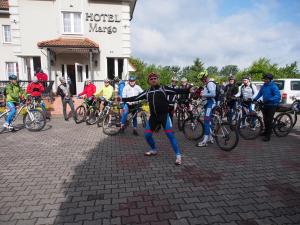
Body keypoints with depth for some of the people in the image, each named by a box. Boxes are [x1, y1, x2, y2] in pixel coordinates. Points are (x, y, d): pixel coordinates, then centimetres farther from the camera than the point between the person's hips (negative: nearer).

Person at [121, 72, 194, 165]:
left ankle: (178, 155, 1)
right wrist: (122, 99, 7)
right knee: (147, 134, 7)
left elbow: (177, 91, -9)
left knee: (170, 135, -9)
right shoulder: (147, 92, 10)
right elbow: (135, 98, 10)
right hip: (153, 116, 5)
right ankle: (154, 150, 32)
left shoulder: (163, 88, 0)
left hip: (164, 115, -4)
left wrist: (188, 90, -22)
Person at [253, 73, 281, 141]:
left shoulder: (273, 86, -15)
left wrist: (269, 99, -37)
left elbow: (278, 96, -24)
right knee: (265, 119, 17)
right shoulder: (263, 86, 6)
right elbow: (260, 94, 13)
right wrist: (255, 98, -2)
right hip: (265, 105, 7)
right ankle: (266, 131, 35)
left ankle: (268, 136, 2)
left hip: (272, 105, -7)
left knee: (269, 120, -5)